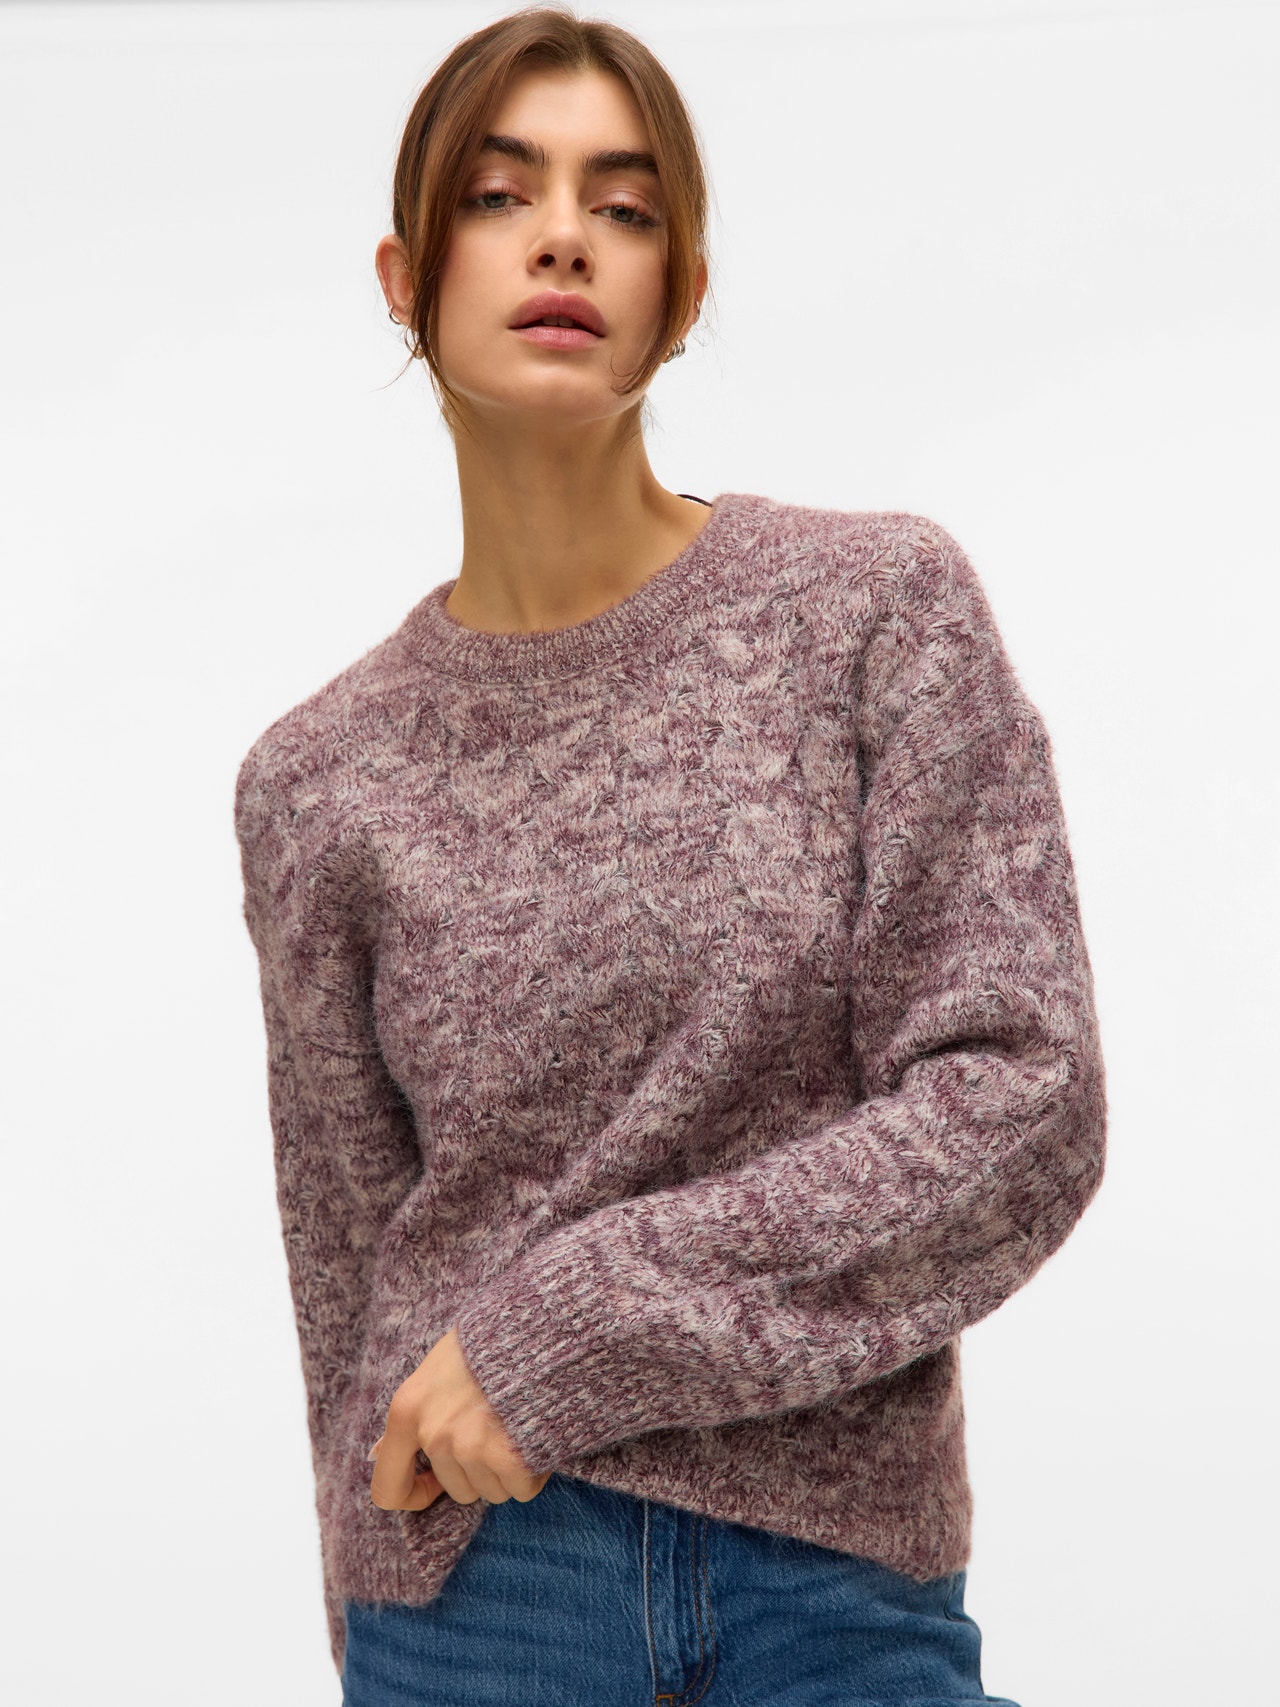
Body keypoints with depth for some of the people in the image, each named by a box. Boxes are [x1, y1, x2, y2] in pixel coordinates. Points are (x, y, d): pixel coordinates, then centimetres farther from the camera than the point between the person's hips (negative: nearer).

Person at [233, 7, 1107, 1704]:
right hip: (476, 1558, 1)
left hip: (842, 1563, 0)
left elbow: (1023, 1112, -10)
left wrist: (575, 1320, -14)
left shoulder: (881, 607, -5)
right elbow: (355, 1267, 6)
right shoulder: (322, 781, 0)